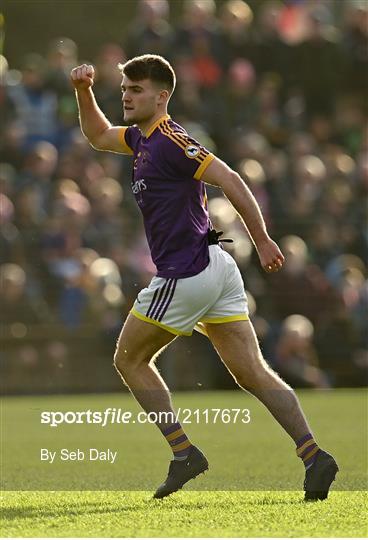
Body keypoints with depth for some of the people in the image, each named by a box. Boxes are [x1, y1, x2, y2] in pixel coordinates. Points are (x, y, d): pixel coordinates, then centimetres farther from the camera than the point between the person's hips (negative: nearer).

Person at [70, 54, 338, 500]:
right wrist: (84, 92, 19)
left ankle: (184, 454, 3)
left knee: (129, 359, 8)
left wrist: (262, 241, -18)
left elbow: (230, 181, -18)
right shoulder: (142, 137, 16)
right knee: (252, 372, 1)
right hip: (216, 268, 9)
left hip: (186, 274, -9)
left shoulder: (170, 141, -12)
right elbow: (99, 136, 35)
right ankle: (314, 456, -10)